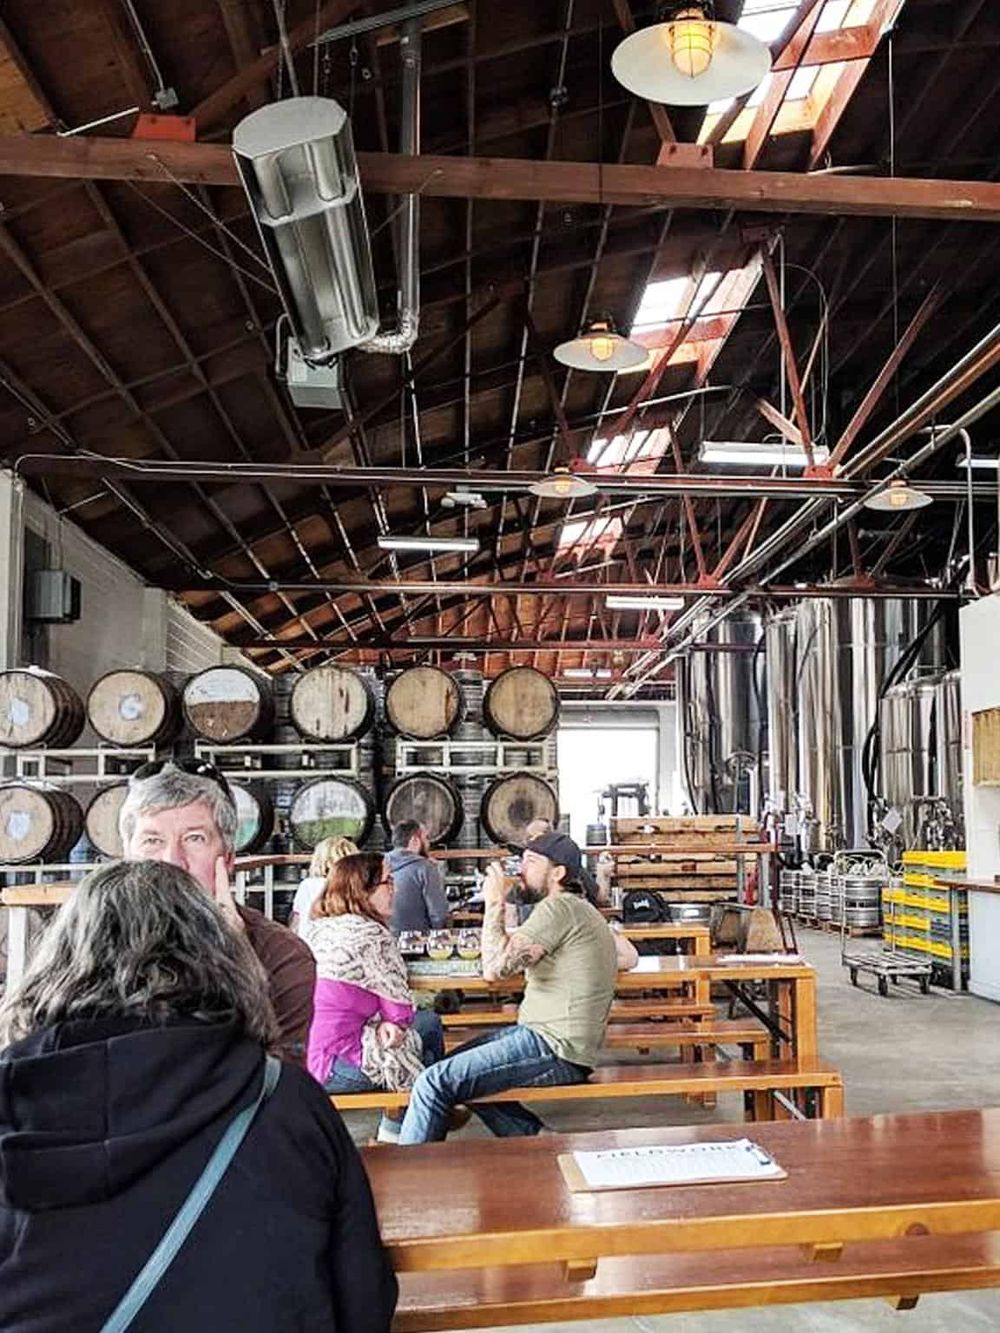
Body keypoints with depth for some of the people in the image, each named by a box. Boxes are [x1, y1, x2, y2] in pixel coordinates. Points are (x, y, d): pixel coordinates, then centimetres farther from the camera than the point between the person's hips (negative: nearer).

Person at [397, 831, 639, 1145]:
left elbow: (495, 967, -22)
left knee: (435, 1083, -15)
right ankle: (535, 1138, 14)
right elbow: (629, 957, 24)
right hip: (543, 1033, 11)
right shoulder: (580, 909, 15)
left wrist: (494, 903, -12)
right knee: (455, 1065, 20)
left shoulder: (559, 907, -16)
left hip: (555, 1048, -11)